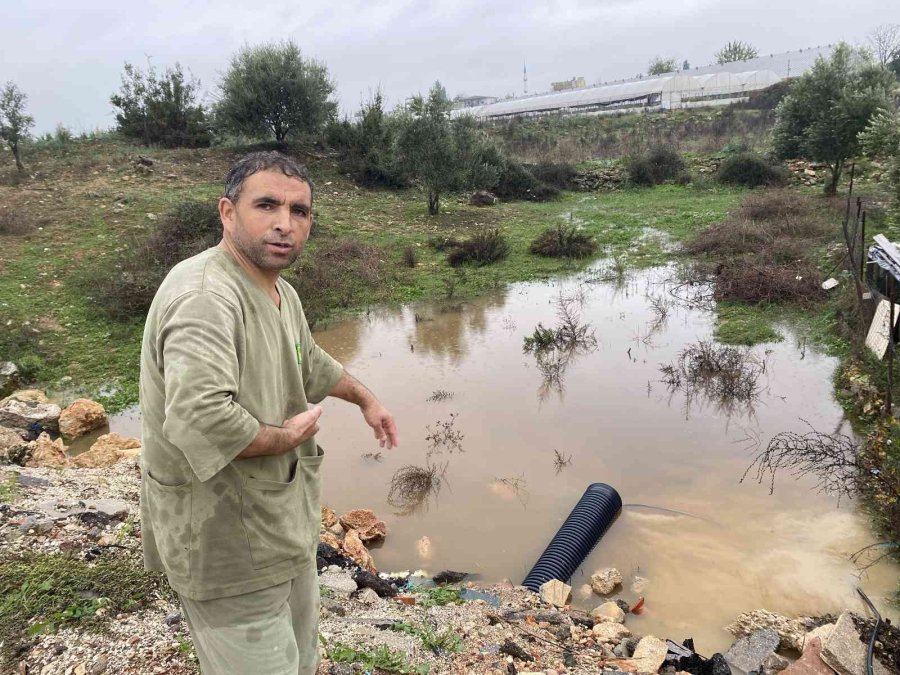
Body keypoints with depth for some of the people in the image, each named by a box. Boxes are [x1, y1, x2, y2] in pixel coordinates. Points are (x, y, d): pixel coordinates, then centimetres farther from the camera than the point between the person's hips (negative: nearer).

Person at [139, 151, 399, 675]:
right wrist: (286, 437, -25)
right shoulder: (206, 296, -29)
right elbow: (199, 420, -43)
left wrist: (365, 398, 33)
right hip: (228, 541, -9)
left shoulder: (282, 294, 4)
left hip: (284, 523, 10)